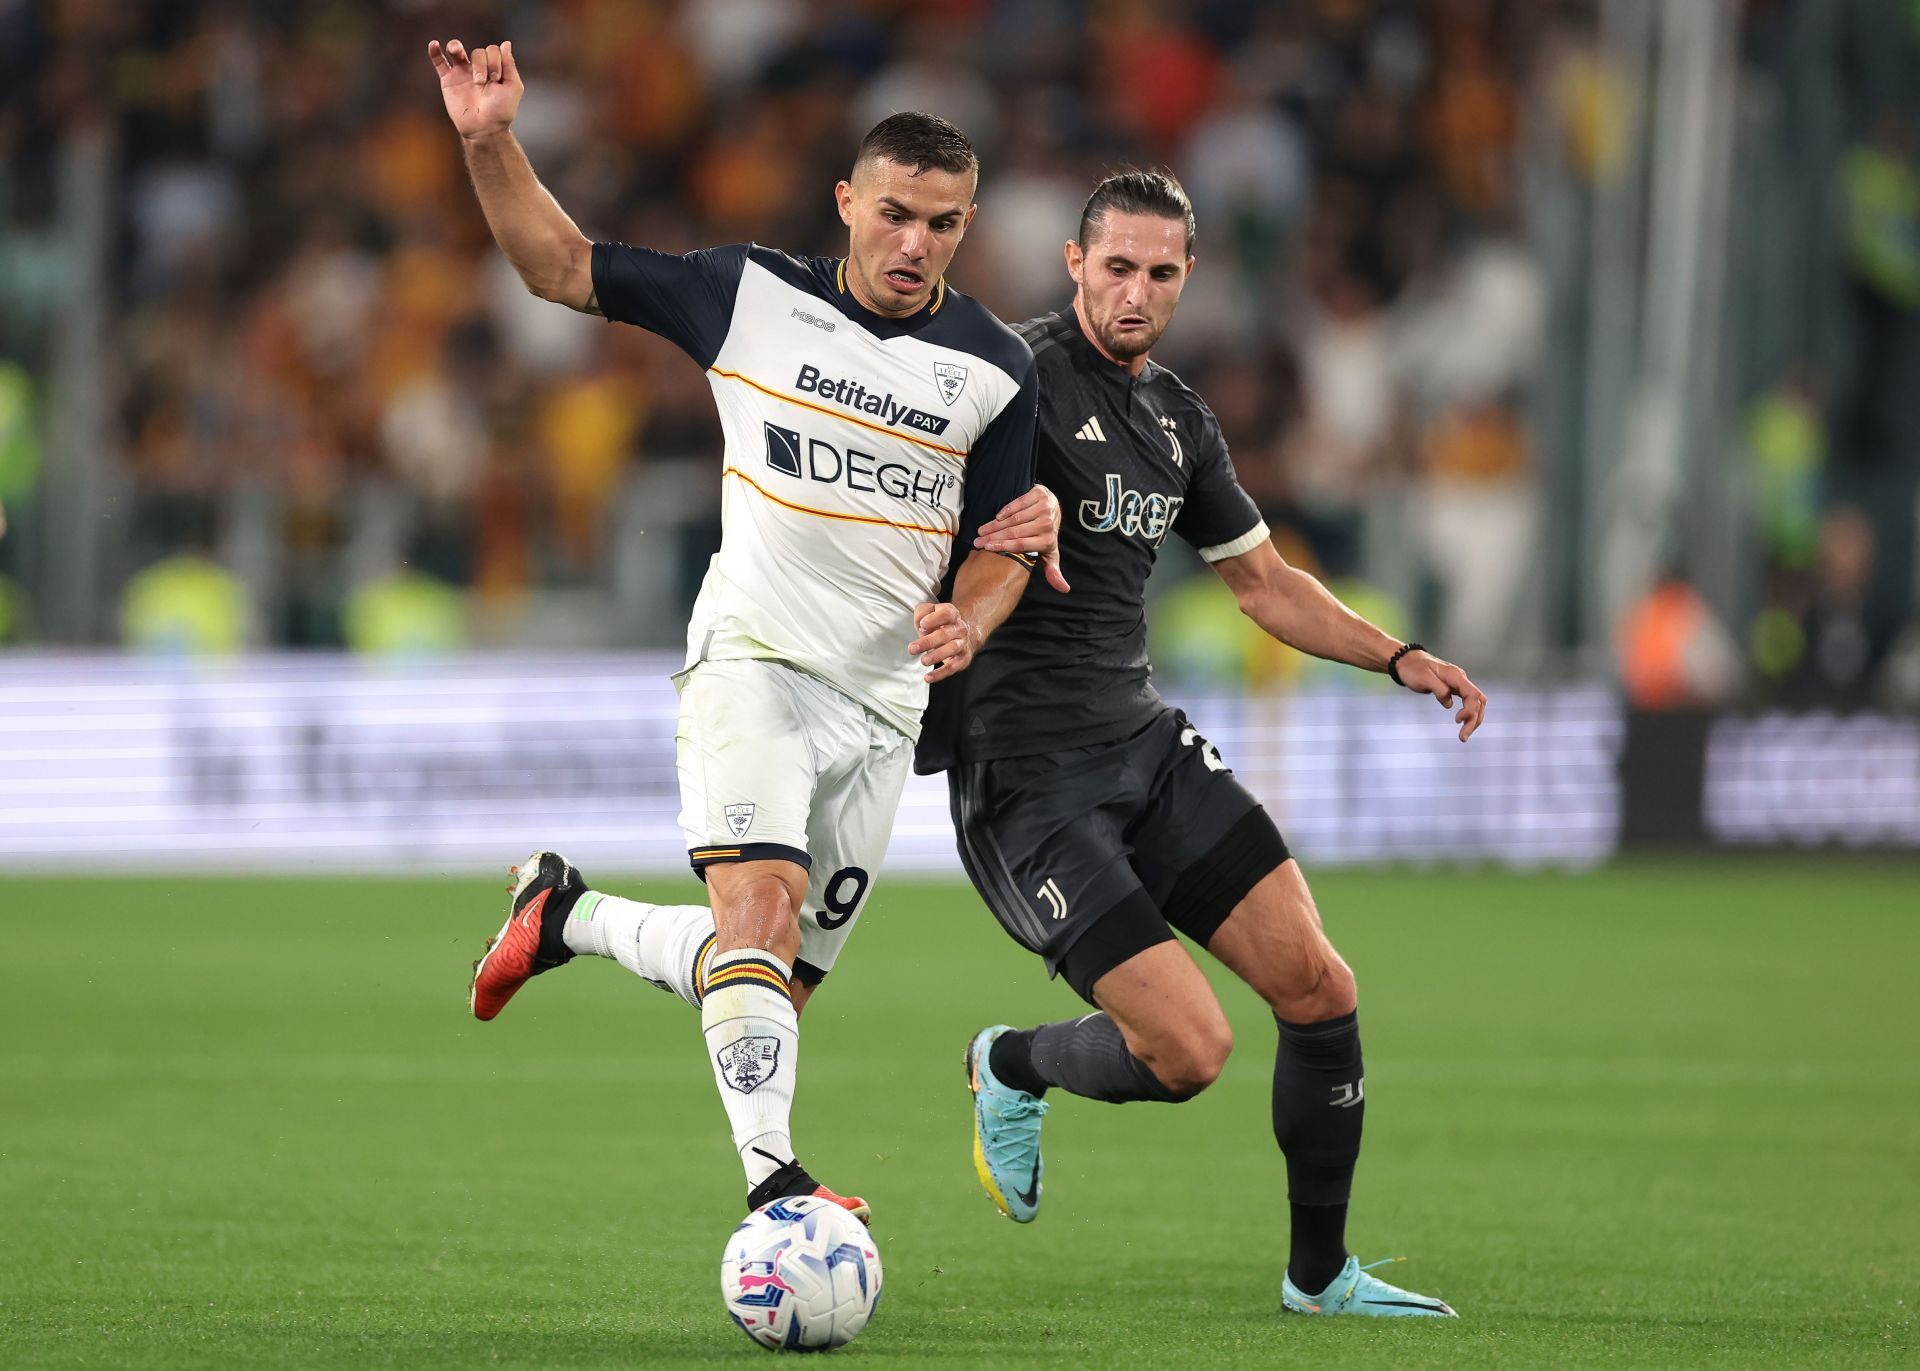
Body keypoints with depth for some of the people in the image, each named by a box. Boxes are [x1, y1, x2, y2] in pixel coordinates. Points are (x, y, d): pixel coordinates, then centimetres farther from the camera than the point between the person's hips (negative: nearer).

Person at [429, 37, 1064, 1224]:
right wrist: (491, 142, -8)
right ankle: (774, 1184, -36)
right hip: (752, 660, -3)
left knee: (779, 989, 7)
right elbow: (562, 266, 6)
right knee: (761, 908, -27)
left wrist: (970, 621, -11)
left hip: (884, 706, 4)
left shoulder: (995, 369, 3)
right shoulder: (753, 294, -2)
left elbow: (1002, 547, 11)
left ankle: (569, 917, 33)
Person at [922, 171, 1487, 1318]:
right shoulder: (1025, 376, -11)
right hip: (1027, 774, -8)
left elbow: (1263, 580, 25)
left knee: (1318, 985, -2)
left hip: (1145, 739, 8)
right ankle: (1013, 1069, 18)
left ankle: (1320, 1273, 15)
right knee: (1189, 1052, -15)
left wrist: (1399, 658, 13)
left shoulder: (1180, 420, 14)